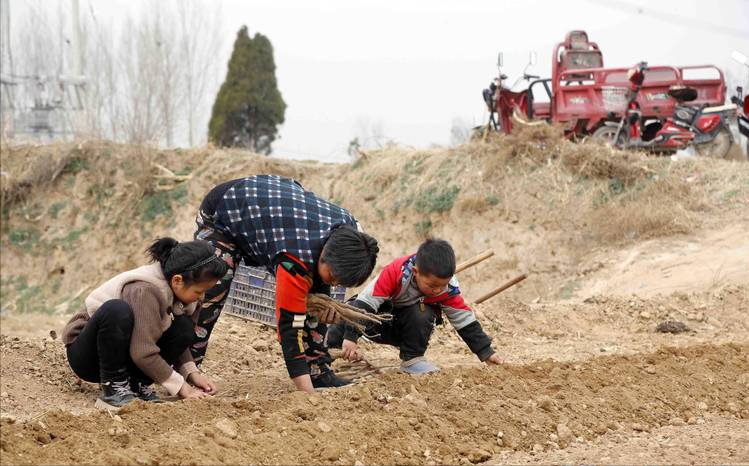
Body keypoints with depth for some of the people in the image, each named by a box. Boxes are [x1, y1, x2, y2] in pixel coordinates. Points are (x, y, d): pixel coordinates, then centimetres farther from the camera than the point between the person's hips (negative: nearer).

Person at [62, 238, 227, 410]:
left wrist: (192, 373, -15)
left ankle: (137, 384, -7)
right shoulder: (145, 290, -30)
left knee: (184, 328, -14)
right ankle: (113, 389, -24)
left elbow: (179, 341, 2)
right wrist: (181, 387, -26)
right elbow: (143, 353, -34)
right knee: (116, 310, -37)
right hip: (85, 354, -7)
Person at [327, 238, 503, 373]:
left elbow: (465, 320, -14)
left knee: (423, 315, -33)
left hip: (411, 324, 1)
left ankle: (413, 358, -14)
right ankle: (328, 342, 2)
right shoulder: (394, 272, -35)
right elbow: (364, 303, -34)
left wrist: (486, 352, -14)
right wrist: (350, 337, -38)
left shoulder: (448, 288, -24)